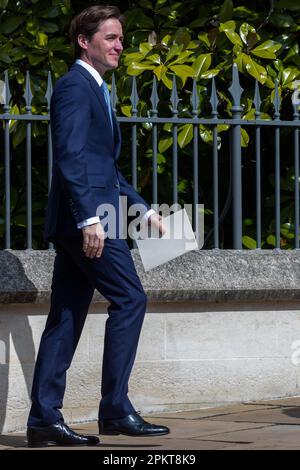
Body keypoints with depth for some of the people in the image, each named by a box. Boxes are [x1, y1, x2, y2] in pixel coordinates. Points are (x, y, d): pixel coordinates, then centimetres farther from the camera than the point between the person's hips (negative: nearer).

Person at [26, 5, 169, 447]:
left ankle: (45, 418, 7)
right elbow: (71, 158, -18)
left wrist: (144, 209, 22)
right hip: (85, 216, -10)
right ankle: (115, 408, -9)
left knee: (66, 319, 7)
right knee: (130, 298, -11)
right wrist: (90, 217, -25)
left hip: (77, 224, 10)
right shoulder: (75, 86, -8)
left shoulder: (95, 90, 24)